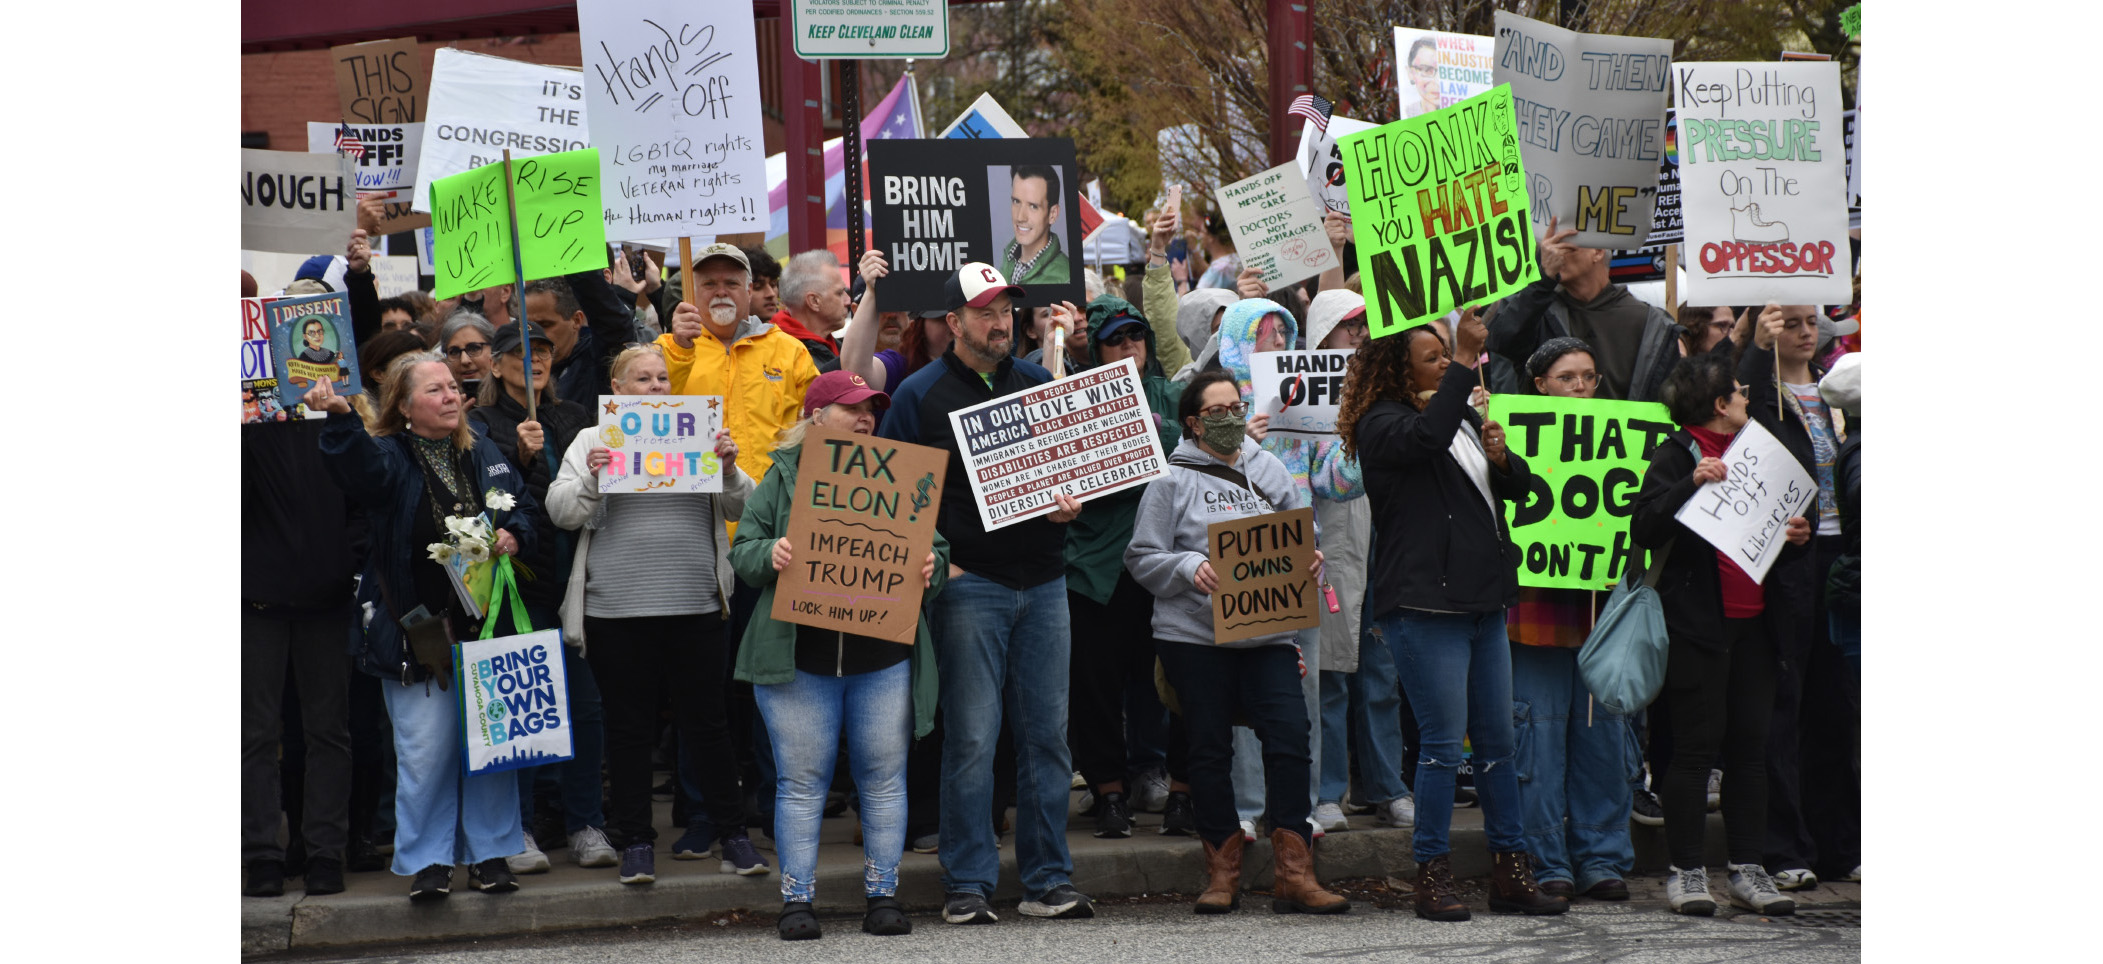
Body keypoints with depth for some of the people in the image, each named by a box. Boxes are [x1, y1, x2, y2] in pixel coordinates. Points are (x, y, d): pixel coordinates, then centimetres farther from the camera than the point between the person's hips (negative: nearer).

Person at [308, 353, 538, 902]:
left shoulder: (483, 455, 11)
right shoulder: (389, 457, -4)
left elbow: (525, 508, 20)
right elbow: (361, 463, -27)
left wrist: (513, 535, -2)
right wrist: (340, 418, -47)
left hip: (485, 625, 4)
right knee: (425, 749, -4)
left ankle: (489, 852, 19)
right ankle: (428, 861, 8)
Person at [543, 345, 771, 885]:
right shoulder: (593, 441, 8)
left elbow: (740, 508, 9)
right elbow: (561, 512, -1)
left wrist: (729, 469, -10)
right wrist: (591, 479, -19)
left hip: (695, 605, 1)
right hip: (617, 608, -1)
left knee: (706, 721, 3)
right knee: (628, 727, 4)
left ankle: (732, 835, 11)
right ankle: (636, 841, 13)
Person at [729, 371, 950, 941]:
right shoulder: (783, 478, 6)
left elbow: (933, 547, 12)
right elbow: (742, 551, 5)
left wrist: (930, 568, -10)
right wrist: (770, 554, -16)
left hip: (883, 660, 2)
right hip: (799, 660, -2)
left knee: (884, 780, 4)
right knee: (803, 782, 0)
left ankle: (883, 896, 12)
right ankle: (797, 900, 6)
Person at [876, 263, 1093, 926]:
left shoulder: (1037, 383, 13)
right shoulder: (921, 393, 0)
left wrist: (1071, 502, 0)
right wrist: (936, 561, -12)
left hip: (1042, 581, 4)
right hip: (968, 583, -4)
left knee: (1047, 734, 5)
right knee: (971, 739, -5)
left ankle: (1049, 882, 12)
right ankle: (968, 886, 1)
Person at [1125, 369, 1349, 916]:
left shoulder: (1270, 471, 13)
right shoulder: (1173, 480, 1)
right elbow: (1142, 558, -2)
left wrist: (1310, 563, -5)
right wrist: (1189, 568, -18)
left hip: (1268, 631, 2)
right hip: (1195, 634, -2)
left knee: (1290, 736, -10)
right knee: (1210, 748, 3)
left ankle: (1294, 875, -7)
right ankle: (1223, 873, 15)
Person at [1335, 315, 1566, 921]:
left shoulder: (1465, 416, 18)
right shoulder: (1382, 425, -6)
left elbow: (1519, 487, 20)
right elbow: (1427, 438, -29)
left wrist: (1501, 458, -2)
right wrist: (1465, 362, -29)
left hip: (1482, 601, 8)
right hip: (1424, 605, -8)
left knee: (1498, 741, 9)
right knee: (1444, 742, -8)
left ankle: (1510, 873, 15)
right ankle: (1432, 877, 0)